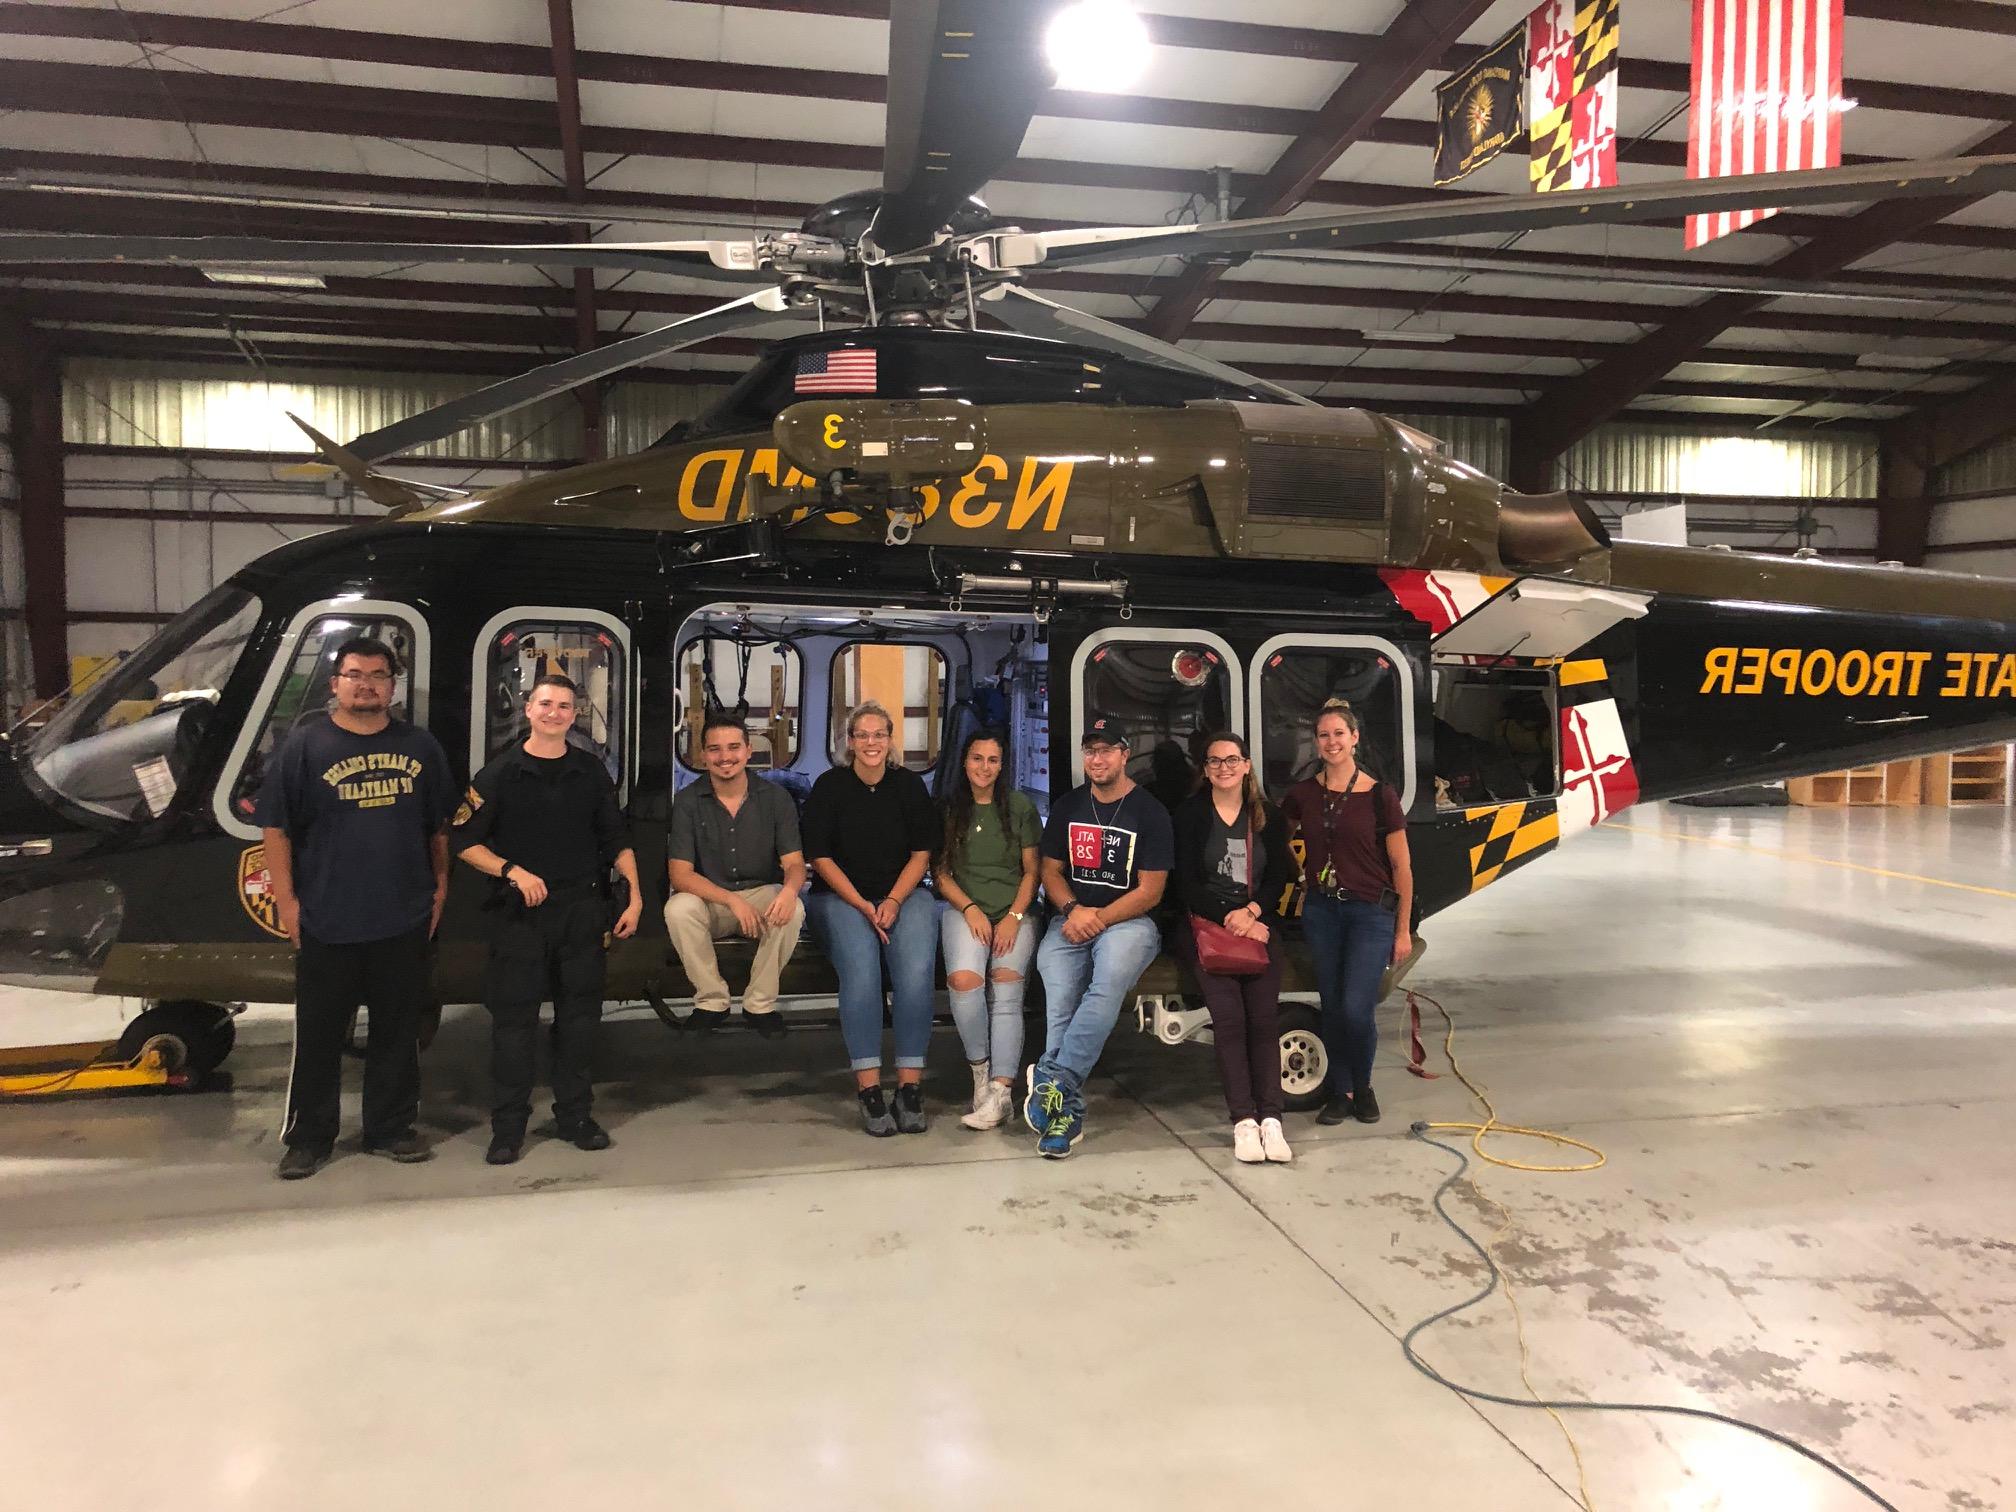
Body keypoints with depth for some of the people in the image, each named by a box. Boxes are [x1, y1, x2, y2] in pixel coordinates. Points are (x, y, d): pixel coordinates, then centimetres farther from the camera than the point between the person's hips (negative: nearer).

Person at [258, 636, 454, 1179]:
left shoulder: (420, 747, 8)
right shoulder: (304, 746, -1)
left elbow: (440, 824, 14)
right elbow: (276, 828, -2)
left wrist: (440, 885, 9)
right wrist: (286, 901, -6)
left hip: (404, 920, 3)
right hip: (327, 923, -2)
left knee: (398, 1030, 11)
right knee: (319, 1033, 6)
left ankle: (391, 1129, 24)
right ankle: (308, 1139, 19)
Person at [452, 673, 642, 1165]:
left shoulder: (591, 772, 9)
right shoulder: (499, 774, 0)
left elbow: (616, 840, 12)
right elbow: (464, 841, -1)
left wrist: (635, 897, 3)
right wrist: (512, 871, -15)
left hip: (583, 909, 3)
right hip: (520, 912, -2)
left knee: (580, 1016, 7)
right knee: (513, 1019, 0)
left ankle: (575, 1115, 19)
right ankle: (508, 1125, 11)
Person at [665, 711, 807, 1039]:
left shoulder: (775, 797, -3)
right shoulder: (688, 801, -5)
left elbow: (794, 863, -6)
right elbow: (680, 874, -12)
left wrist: (789, 889, -33)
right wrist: (732, 900, -28)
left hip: (762, 895, 0)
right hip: (709, 900, 0)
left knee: (793, 910, -32)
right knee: (678, 909, -32)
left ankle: (760, 1003, -12)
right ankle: (711, 999, -12)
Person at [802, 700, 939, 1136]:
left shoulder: (909, 784, 9)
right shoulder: (830, 786, 3)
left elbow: (921, 853, 8)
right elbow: (821, 857, 0)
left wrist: (893, 902, -8)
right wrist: (864, 907, -10)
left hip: (903, 894, 2)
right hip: (842, 897, -1)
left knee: (916, 971, -27)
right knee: (860, 969, -31)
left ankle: (910, 1085, -23)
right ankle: (868, 1088, -28)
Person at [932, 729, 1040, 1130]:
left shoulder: (1019, 806, 9)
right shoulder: (947, 808, 10)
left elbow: (1031, 871, 8)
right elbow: (940, 872, 8)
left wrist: (1014, 916, -7)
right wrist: (970, 909, -7)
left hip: (1015, 910, 0)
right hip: (964, 909, 0)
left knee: (1006, 985, -23)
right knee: (964, 979, -28)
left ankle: (1000, 1092, -27)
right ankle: (981, 1068, -8)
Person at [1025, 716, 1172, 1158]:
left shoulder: (1149, 812, 1)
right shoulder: (1068, 806, 14)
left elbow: (1150, 891, -3)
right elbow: (1050, 871, 16)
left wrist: (1099, 918, -14)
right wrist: (1073, 910, -5)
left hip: (1128, 920, -3)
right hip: (1071, 919, 3)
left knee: (1109, 983, -35)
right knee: (1058, 998, -26)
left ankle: (1053, 1078, -38)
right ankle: (1066, 1110, -28)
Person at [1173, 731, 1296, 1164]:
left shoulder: (1268, 816, 14)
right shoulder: (1191, 815, 5)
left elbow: (1278, 879, 8)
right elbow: (1187, 884, -1)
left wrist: (1252, 912, -10)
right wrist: (1228, 919, -12)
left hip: (1259, 923, 2)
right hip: (1205, 922, -2)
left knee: (1264, 1017, -14)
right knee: (1229, 1017, -18)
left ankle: (1270, 1119, -14)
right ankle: (1244, 1121, -17)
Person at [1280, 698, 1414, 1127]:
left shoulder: (1380, 796, -6)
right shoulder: (1302, 795, 3)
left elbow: (1401, 867, -2)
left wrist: (1403, 930, -1)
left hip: (1370, 913, -3)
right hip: (1321, 910, 3)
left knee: (1357, 1008, -10)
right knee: (1332, 1008, 7)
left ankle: (1363, 1087, 16)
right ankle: (1340, 1092, 23)